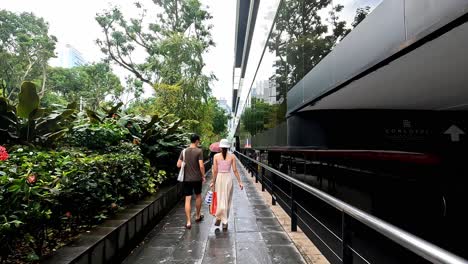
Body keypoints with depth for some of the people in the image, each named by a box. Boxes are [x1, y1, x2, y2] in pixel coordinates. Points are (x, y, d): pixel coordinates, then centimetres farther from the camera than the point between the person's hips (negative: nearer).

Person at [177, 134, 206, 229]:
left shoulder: (184, 151, 0)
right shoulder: (199, 151, -11)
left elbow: (178, 165, 0)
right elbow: (201, 166, -16)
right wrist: (203, 176, -3)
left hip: (187, 179, 2)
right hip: (197, 178, -2)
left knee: (188, 199, 3)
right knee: (198, 196, 19)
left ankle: (188, 222, 1)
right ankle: (198, 216, 35)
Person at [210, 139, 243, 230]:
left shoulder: (216, 156, -3)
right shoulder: (232, 156, -3)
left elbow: (215, 170, -3)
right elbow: (235, 170, -4)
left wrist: (213, 181, 7)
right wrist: (239, 182, 2)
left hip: (219, 178, 0)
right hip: (228, 178, 1)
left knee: (219, 199, 12)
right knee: (227, 200, 10)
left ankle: (219, 218, 3)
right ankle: (225, 222, 18)